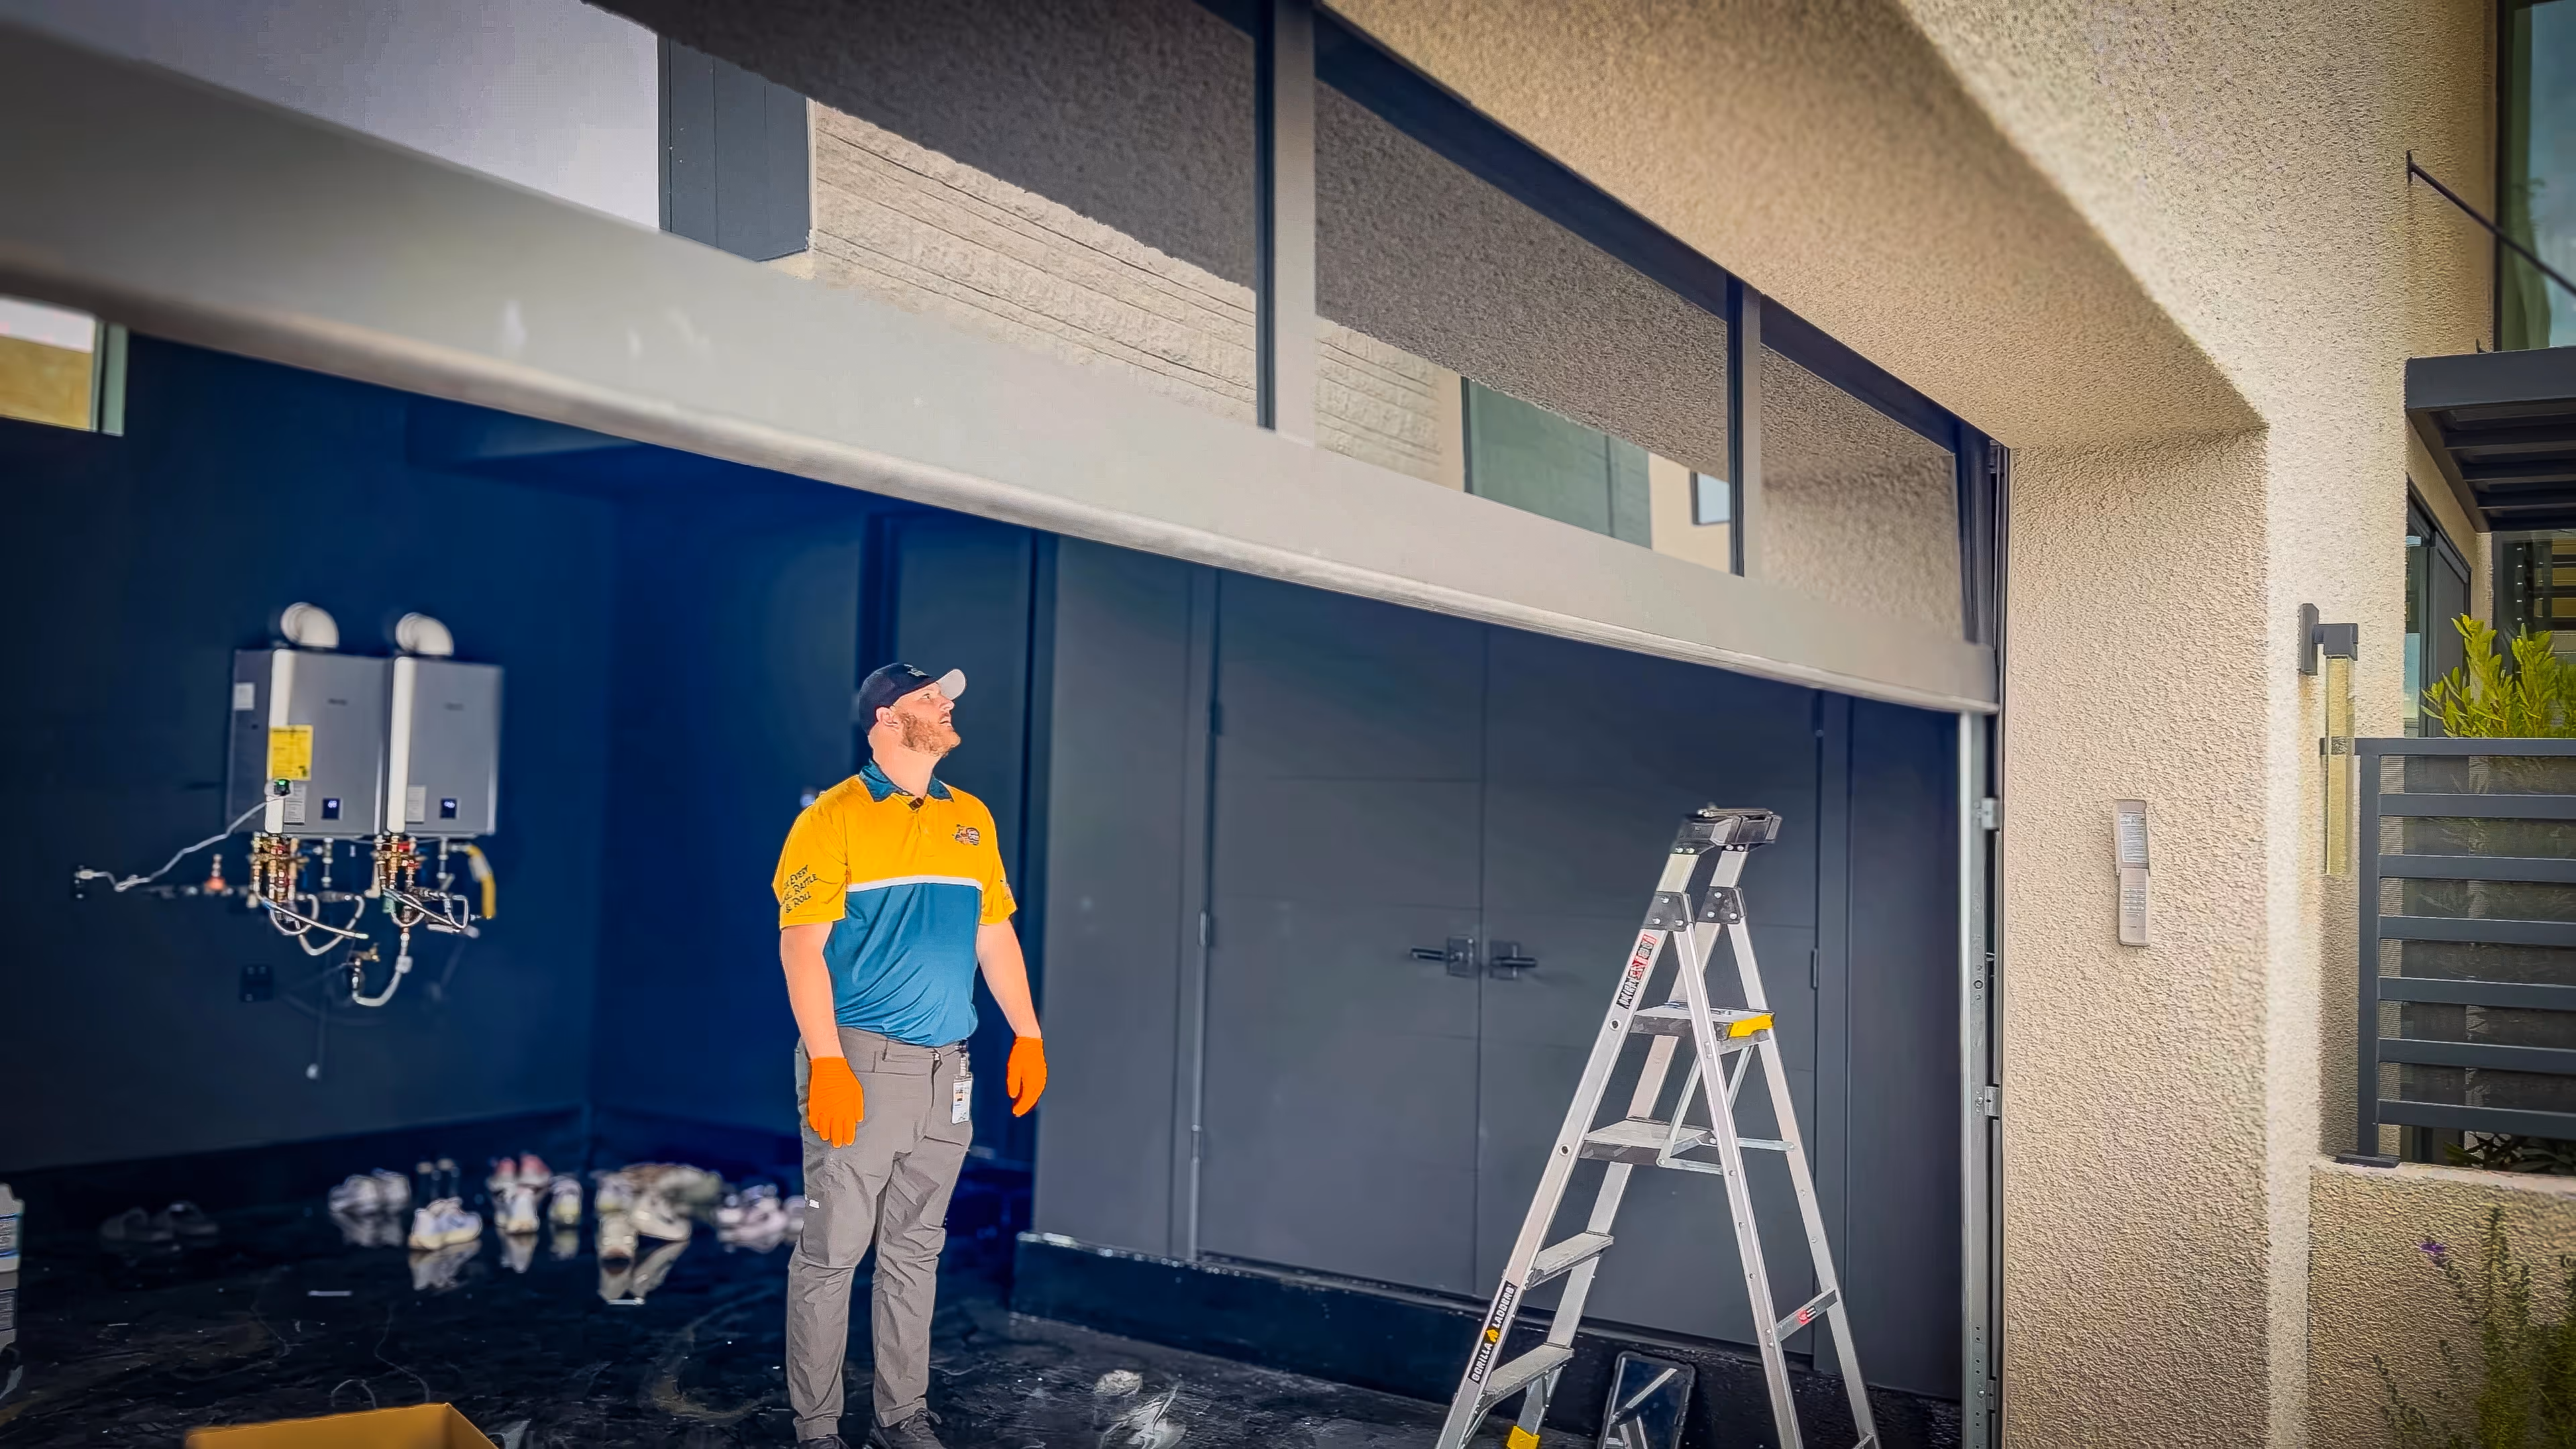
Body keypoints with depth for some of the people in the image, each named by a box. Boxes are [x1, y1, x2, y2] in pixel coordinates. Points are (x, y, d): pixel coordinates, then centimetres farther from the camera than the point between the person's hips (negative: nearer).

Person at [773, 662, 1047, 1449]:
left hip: (945, 1071, 5)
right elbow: (801, 947, -11)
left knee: (915, 1251, 12)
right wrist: (826, 1062, -18)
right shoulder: (834, 818, -6)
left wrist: (1027, 1035, 11)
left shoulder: (971, 818, 12)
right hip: (859, 1061, -5)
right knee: (831, 1253, 0)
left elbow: (995, 936, 17)